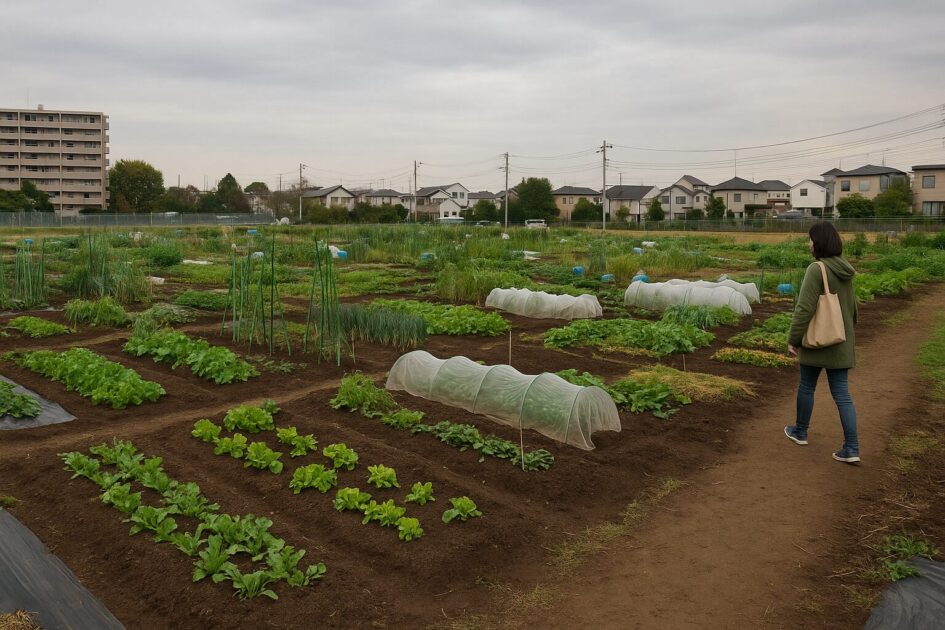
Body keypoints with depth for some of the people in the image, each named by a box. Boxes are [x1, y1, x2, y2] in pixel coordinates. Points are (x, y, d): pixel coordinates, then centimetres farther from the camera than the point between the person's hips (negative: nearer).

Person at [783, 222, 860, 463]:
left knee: (806, 387, 13)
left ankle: (800, 432, 30)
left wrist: (793, 339, -12)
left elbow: (805, 308, -19)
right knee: (842, 393, 6)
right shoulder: (845, 270, 7)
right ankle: (851, 448, 3)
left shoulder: (817, 269, -18)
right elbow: (852, 306, 17)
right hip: (841, 343, 6)